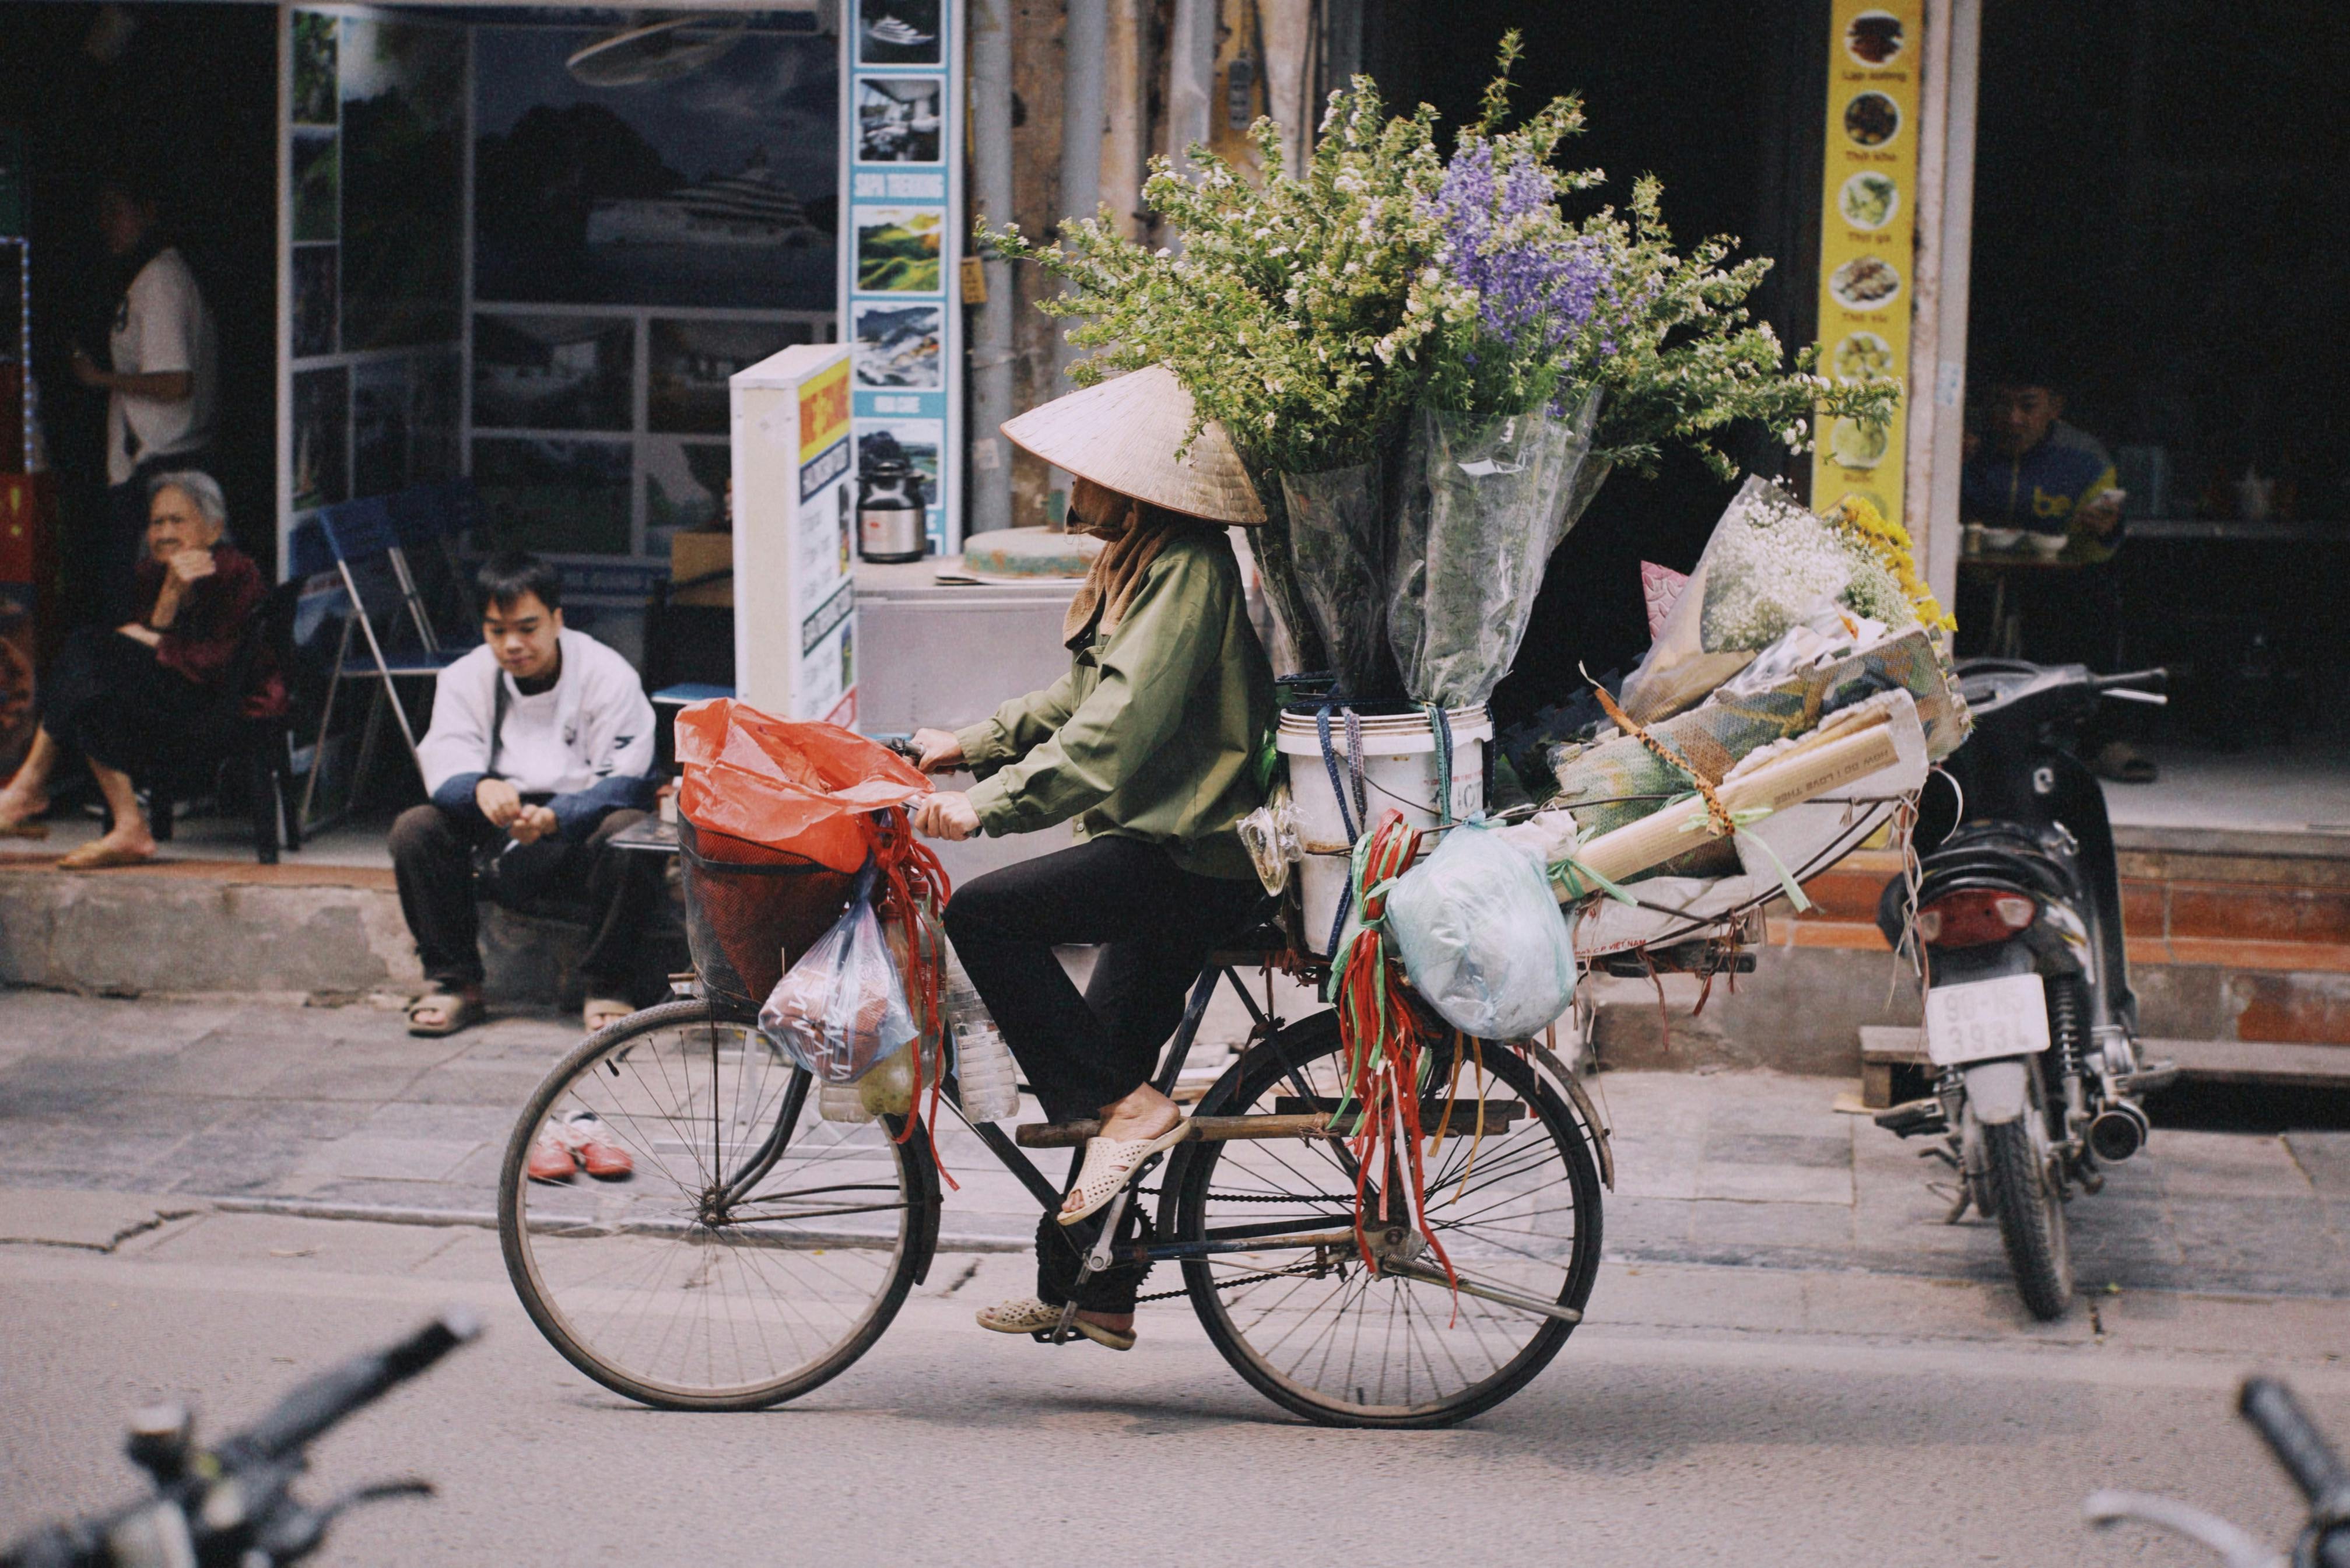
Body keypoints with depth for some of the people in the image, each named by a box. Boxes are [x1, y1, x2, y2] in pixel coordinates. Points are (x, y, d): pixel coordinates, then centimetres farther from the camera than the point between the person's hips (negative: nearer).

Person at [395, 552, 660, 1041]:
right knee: (414, 830, -21)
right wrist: (480, 789, -35)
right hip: (498, 852, 3)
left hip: (580, 846, -3)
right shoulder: (465, 678, 4)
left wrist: (555, 818, -33)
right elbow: (445, 763, -9)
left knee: (629, 832, -35)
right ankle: (453, 983, -9)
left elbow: (625, 781, -14)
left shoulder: (608, 676, -6)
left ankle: (607, 988, -20)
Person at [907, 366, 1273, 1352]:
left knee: (986, 912, -22)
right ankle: (1096, 1296, 22)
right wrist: (969, 745, 16)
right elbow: (1082, 699, 25)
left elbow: (1117, 731, -26)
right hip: (1173, 849, 11)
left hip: (1190, 858, -11)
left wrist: (988, 805, -29)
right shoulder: (1145, 566, 16)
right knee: (1112, 1060, 14)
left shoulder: (1189, 576, -16)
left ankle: (1128, 1112, -15)